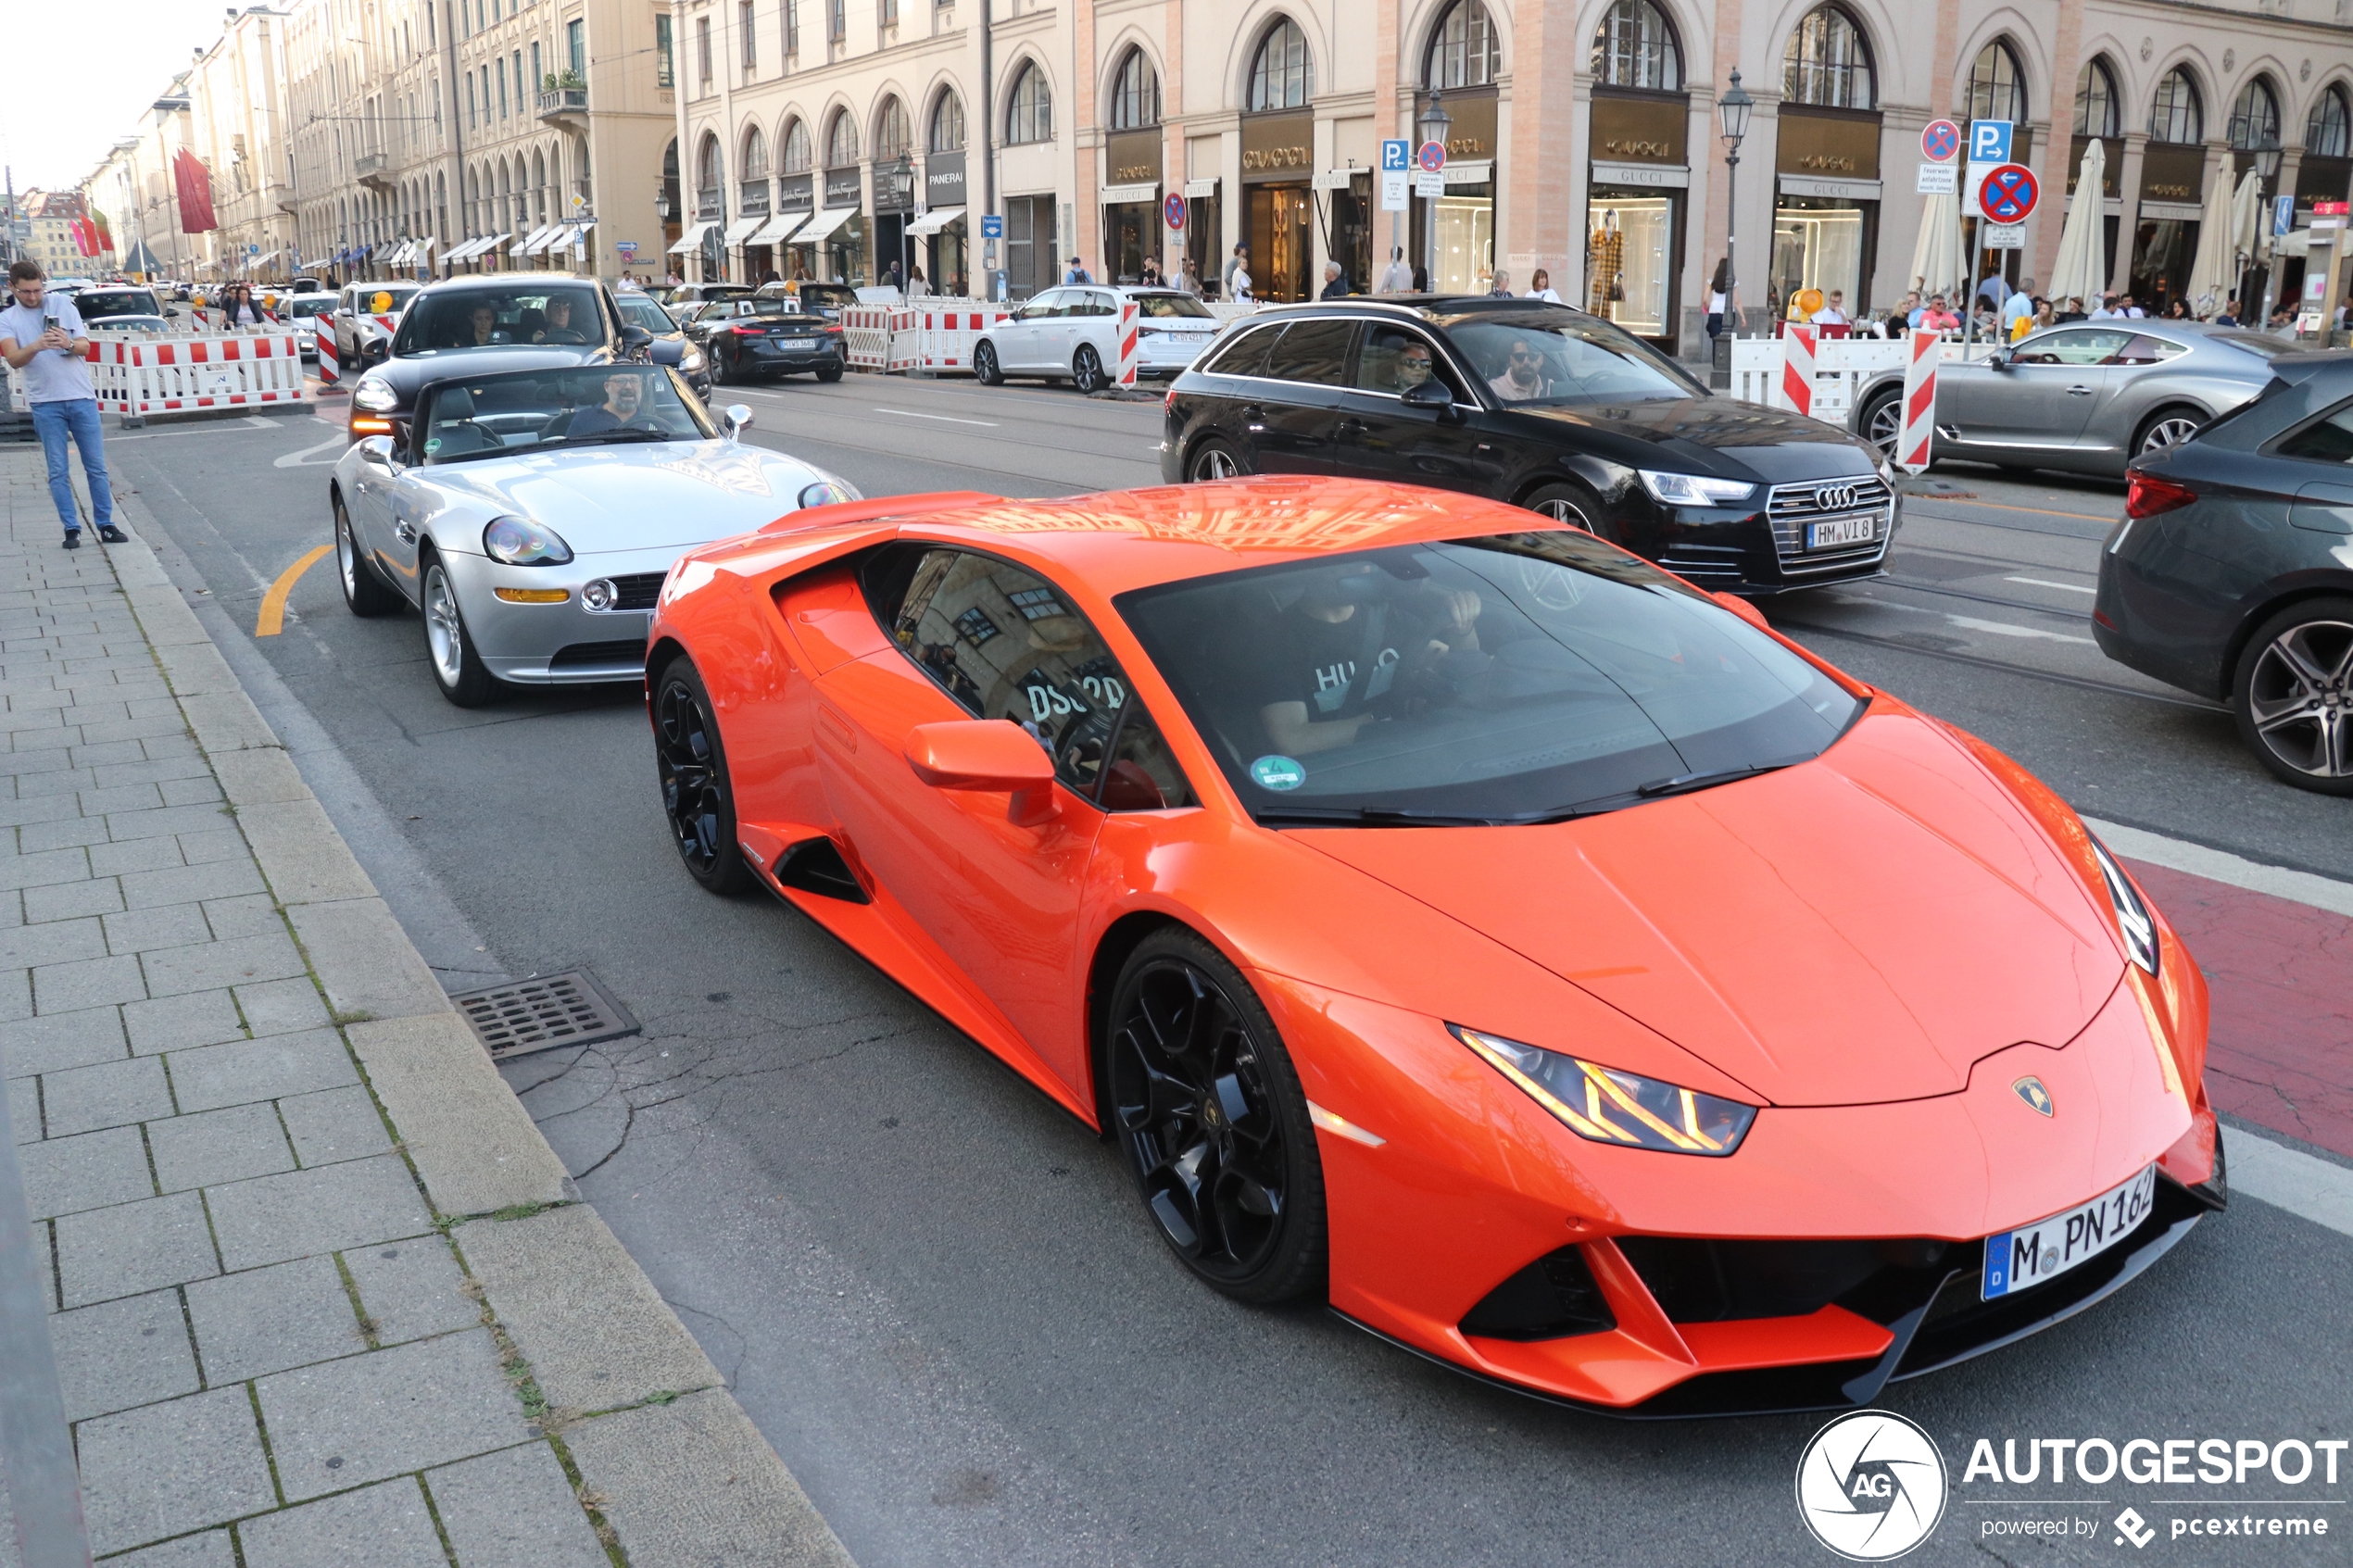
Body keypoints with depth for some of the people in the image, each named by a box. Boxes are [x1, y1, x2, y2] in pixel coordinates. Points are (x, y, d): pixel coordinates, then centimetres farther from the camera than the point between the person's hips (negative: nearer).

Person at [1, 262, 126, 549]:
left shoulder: (64, 305, 4)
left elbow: (85, 346, 1)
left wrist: (69, 344, -23)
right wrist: (36, 346, -34)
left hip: (82, 398, 1)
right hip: (46, 404, -1)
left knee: (96, 466, 4)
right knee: (58, 471, 1)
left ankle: (106, 526, 11)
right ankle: (71, 529, 5)